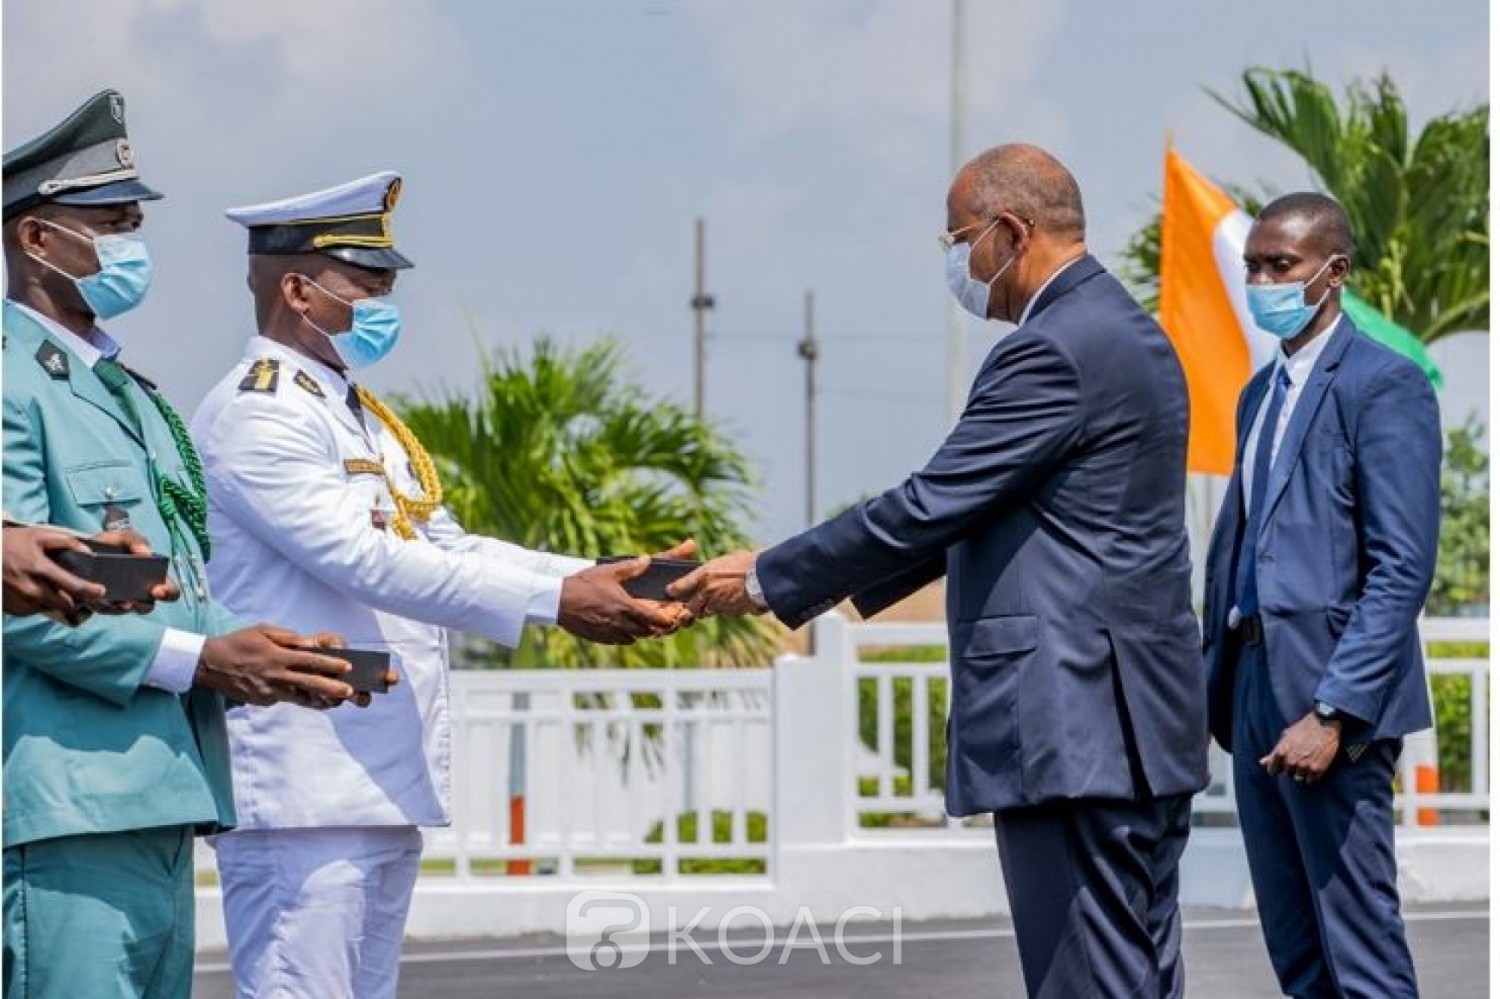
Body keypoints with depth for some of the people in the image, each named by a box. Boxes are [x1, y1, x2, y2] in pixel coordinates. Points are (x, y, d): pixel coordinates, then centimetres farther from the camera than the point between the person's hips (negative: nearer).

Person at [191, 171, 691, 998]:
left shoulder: (364, 419, 20)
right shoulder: (256, 415, -12)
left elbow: (448, 549, 17)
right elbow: (362, 560, -21)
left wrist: (603, 581, 3)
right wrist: (554, 601, -23)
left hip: (385, 787, 10)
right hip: (303, 791, -10)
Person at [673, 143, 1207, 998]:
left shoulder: (1057, 350, -15)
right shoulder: (1123, 333, 17)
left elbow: (933, 505, -16)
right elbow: (978, 510, 22)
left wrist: (768, 580, -6)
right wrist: (822, 582, 20)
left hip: (1071, 723, -10)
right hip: (1139, 713, 10)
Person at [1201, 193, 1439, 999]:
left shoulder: (1383, 385, -9)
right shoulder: (1261, 392, 18)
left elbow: (1402, 569, -15)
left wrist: (1332, 712, -21)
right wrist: (1213, 678, 13)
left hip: (1331, 699, -8)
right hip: (1255, 691, 8)